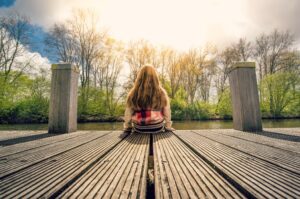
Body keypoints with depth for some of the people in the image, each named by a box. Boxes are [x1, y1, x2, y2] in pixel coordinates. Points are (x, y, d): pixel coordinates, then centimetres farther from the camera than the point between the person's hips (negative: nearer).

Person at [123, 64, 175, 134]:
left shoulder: (132, 94, -10)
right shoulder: (162, 93, -11)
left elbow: (128, 114, -3)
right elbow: (167, 113, -4)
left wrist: (127, 128, 11)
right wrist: (168, 127, 10)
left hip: (138, 130, 1)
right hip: (157, 129, 0)